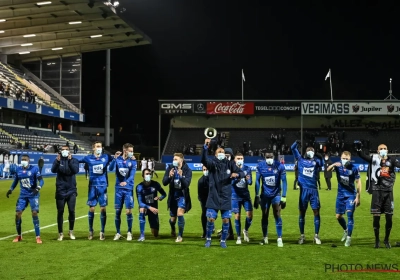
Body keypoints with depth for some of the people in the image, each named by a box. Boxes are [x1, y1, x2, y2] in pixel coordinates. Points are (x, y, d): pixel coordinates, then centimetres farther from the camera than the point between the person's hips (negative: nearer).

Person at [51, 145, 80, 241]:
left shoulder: (74, 160, 2)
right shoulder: (58, 160, 0)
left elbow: (76, 170, -16)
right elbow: (53, 170, -18)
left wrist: (70, 161, -29)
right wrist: (57, 161, -37)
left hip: (71, 190, 0)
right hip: (60, 190, 0)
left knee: (71, 211, 0)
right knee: (60, 212, 4)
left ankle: (71, 231, 17)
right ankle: (60, 233, 13)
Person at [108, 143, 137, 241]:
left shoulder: (133, 162, 0)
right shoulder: (118, 159, 3)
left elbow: (132, 175, -11)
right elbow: (111, 168, -12)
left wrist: (126, 182, -31)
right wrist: (115, 158, -25)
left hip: (128, 189, -1)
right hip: (119, 189, 1)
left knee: (129, 211, -4)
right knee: (118, 211, 4)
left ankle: (129, 232, 11)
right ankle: (118, 233, 16)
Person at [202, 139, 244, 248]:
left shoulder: (230, 164, 5)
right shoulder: (212, 163, -3)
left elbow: (242, 173, 6)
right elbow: (204, 160, -24)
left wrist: (237, 174, -19)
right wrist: (205, 147, -40)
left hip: (226, 198, 2)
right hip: (213, 197, -2)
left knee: (226, 220, 3)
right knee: (210, 219, -2)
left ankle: (223, 240, 20)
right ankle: (208, 239, 18)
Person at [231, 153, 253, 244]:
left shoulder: (247, 169, 3)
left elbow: (250, 182, 1)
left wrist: (248, 179, -22)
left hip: (246, 195, 2)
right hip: (235, 196, -2)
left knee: (249, 214, -7)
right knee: (237, 216, 0)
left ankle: (246, 230, 21)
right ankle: (238, 237, 12)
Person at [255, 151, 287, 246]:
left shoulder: (280, 166, -13)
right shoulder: (260, 166, -8)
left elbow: (284, 181, -8)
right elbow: (257, 181, -1)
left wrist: (283, 197, -11)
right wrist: (257, 196, -3)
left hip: (276, 194, -2)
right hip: (265, 195, 2)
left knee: (277, 215, -9)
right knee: (264, 215, 8)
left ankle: (279, 238, -5)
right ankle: (265, 237, 22)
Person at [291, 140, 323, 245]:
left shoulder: (316, 161, 7)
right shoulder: (301, 160, 8)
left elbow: (321, 164, -14)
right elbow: (293, 149, 4)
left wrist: (320, 158, -32)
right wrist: (296, 142, -14)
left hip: (313, 190, 0)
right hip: (304, 190, 0)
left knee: (316, 212, -3)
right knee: (302, 213, 4)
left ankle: (316, 236, 5)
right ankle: (302, 236, 14)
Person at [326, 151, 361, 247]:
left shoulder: (354, 169, -11)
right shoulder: (338, 166, -4)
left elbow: (358, 183, -7)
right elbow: (328, 170, -22)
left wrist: (358, 197, -10)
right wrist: (334, 165, -43)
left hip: (350, 195, -4)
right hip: (340, 194, 4)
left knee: (350, 214, -12)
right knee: (338, 216, 9)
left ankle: (349, 237, -3)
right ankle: (346, 230, 36)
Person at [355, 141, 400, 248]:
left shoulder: (391, 160, 5)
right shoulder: (374, 159, 3)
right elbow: (362, 155, -7)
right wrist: (358, 148, -24)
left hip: (388, 191, 2)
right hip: (377, 191, -1)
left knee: (389, 218, 5)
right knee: (376, 217, 1)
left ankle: (386, 240, 23)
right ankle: (377, 240, 15)